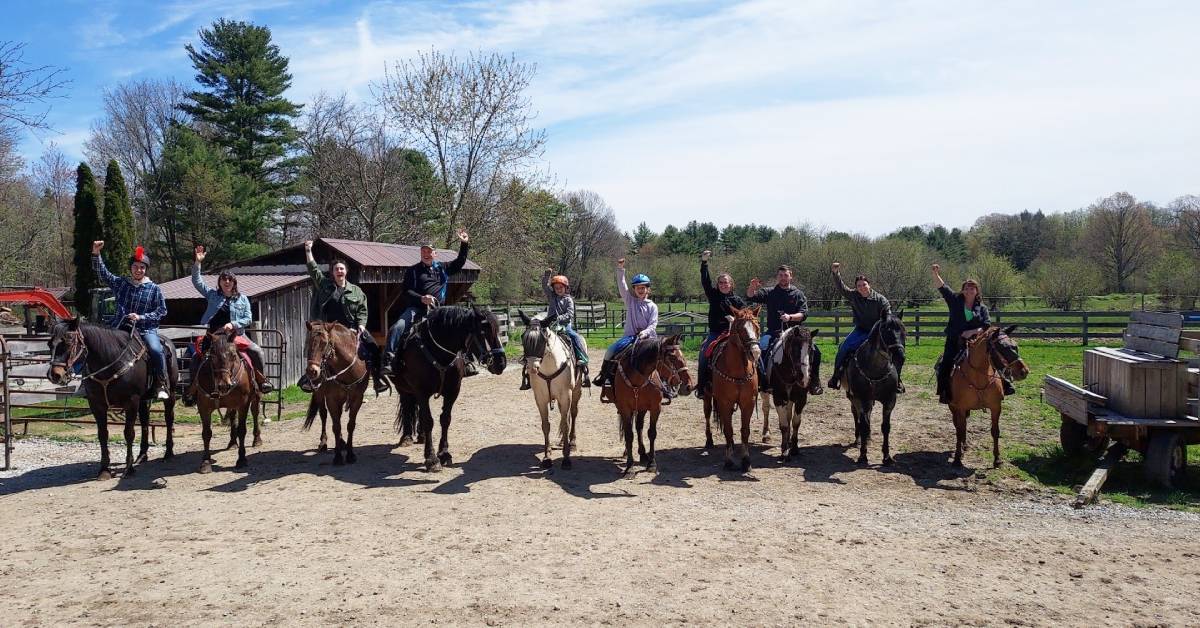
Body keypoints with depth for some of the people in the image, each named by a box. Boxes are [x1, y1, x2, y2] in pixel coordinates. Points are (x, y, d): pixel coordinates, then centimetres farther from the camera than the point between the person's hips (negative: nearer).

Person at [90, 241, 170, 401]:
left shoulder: (154, 288, 4)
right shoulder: (120, 283, 11)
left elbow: (161, 311, 1)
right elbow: (102, 273, 4)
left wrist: (140, 317, -11)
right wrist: (96, 253, -10)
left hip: (146, 329, -3)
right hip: (121, 327, 3)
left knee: (156, 351, -28)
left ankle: (159, 385, -11)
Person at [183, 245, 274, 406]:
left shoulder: (242, 299, 7)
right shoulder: (212, 295, 9)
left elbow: (248, 319, 2)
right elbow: (197, 282, 3)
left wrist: (233, 324, -15)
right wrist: (197, 263, -8)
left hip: (235, 334, -1)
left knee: (257, 351, -17)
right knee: (196, 358, -9)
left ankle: (262, 379, -2)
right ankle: (192, 389, 5)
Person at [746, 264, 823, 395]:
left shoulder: (798, 294, 10)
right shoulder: (769, 293, 13)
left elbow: (804, 314, -1)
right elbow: (750, 297, 1)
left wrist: (790, 317, -20)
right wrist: (752, 287, -21)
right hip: (774, 331, 0)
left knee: (814, 351, -17)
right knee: (760, 348, -28)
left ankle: (814, 382, -4)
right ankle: (762, 378, -19)